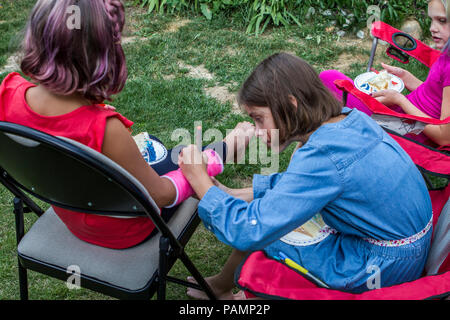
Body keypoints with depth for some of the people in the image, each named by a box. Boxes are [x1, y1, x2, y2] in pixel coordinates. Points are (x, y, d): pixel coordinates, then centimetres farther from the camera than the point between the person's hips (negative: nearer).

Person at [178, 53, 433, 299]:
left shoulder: (322, 156, -30)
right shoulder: (349, 118, -4)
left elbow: (250, 232, -28)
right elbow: (299, 181, 11)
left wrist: (200, 180, -15)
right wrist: (234, 194, 5)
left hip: (384, 269, -8)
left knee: (259, 229, -2)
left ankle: (221, 285, 29)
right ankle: (222, 282, 30)